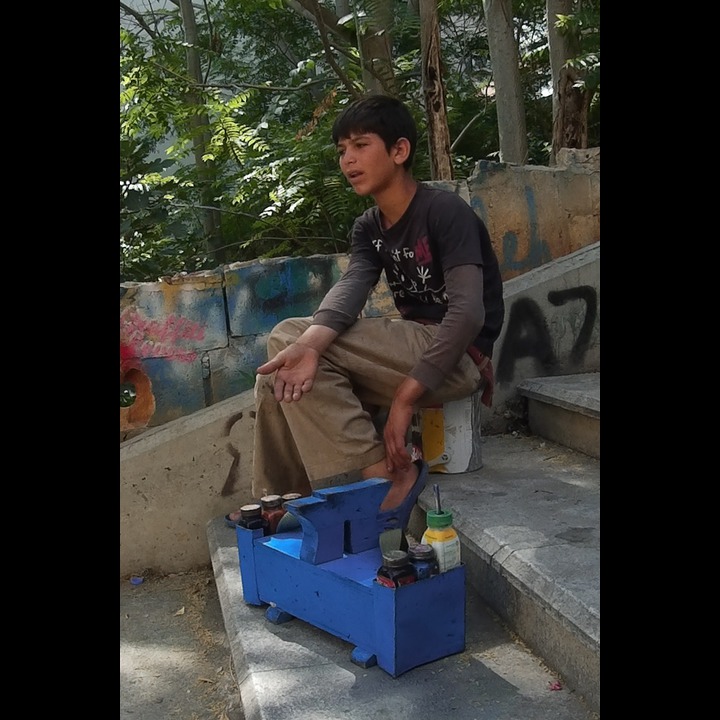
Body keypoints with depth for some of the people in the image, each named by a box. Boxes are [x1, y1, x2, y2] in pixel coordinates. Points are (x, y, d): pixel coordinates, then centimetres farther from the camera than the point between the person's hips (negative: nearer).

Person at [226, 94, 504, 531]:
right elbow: (351, 286, -11)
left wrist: (406, 397, -28)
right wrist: (311, 343, -33)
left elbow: (468, 313, -23)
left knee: (288, 337, -18)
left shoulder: (446, 212, -13)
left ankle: (389, 475, -18)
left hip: (456, 357, -8)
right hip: (414, 347, 8)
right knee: (284, 370, -1)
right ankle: (281, 500, 8)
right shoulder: (369, 227, 9)